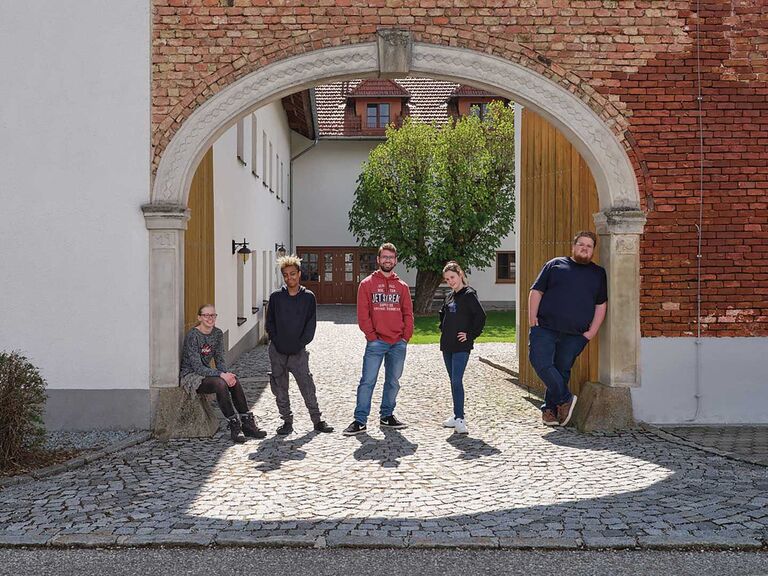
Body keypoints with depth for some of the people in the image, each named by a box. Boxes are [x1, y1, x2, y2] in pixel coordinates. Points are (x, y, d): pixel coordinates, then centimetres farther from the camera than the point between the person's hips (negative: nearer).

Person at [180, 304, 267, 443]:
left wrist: (227, 373, -18)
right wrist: (221, 374, -30)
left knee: (234, 381, -19)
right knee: (220, 384, -32)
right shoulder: (192, 336, -19)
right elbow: (197, 367, -23)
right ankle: (234, 426, -26)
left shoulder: (218, 333, 3)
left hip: (206, 373, 7)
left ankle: (247, 424, -16)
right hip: (190, 376, -7)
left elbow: (220, 359, 4)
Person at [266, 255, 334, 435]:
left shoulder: (308, 297, 0)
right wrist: (277, 342, -5)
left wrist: (300, 344, -9)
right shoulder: (275, 297, 3)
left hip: (299, 352, -2)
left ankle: (317, 420, 7)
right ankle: (287, 421, 16)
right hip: (277, 351, 2)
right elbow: (270, 323, 6)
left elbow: (311, 325, -1)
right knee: (280, 388, 6)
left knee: (307, 386, -3)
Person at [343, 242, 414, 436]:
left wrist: (406, 337, -1)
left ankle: (387, 415, 25)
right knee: (367, 381, -5)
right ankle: (360, 420, -1)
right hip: (376, 342, -3)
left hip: (398, 343, 3)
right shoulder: (367, 284, 2)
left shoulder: (402, 286, 11)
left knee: (393, 382, 11)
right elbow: (362, 314, -3)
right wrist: (372, 336, -9)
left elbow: (408, 314, 9)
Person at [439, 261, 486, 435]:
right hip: (447, 345, 7)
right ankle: (458, 416, 21)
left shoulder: (469, 294, -8)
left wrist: (470, 335, -13)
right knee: (453, 381, 12)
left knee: (456, 381, -13)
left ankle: (460, 419, -12)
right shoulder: (449, 296, 14)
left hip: (461, 346, -7)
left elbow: (481, 316, -16)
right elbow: (442, 314, 31)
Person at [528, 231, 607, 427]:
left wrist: (591, 332, 2)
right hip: (545, 328, -1)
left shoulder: (598, 273, 15)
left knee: (562, 371, 3)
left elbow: (601, 305, 13)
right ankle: (565, 399, -1)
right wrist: (532, 319, -4)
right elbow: (536, 291, 7)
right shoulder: (555, 264, 10)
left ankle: (549, 409, 16)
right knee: (541, 363, -16)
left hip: (575, 335, 1)